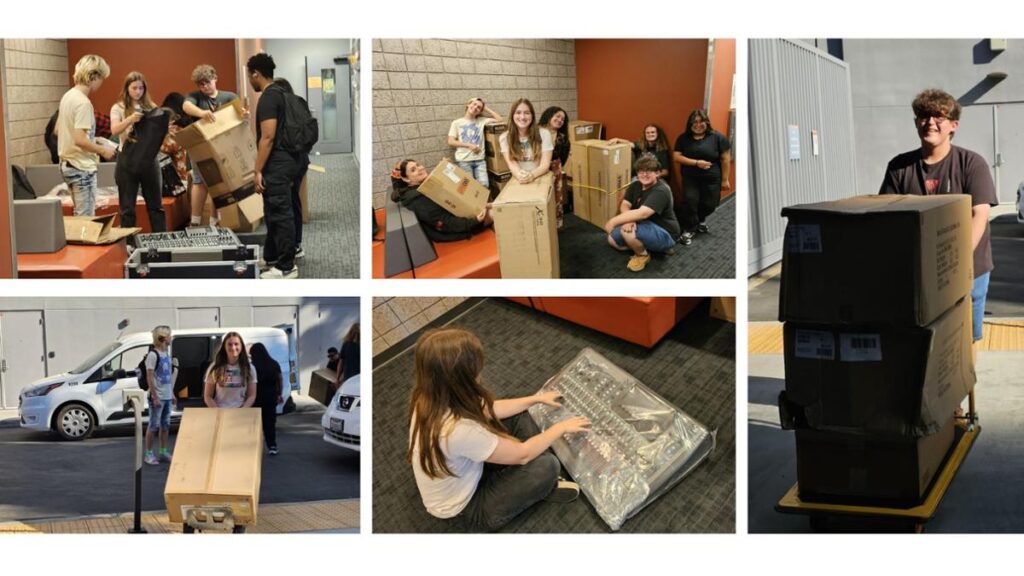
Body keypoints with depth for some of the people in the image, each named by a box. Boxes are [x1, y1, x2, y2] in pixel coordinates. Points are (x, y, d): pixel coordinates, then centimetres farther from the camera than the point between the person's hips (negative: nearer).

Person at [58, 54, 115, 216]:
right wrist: (103, 150, -11)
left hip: (67, 164, 9)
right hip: (82, 168, -9)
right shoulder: (83, 102, -19)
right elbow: (79, 140, -25)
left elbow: (58, 130, 19)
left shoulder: (68, 96, 9)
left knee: (80, 216, 16)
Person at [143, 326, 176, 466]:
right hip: (157, 397, -8)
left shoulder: (166, 353, 12)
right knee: (153, 426, -2)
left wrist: (172, 394, 15)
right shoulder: (153, 355, -14)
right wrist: (155, 397, -19)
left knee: (165, 425, 12)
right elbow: (150, 377, -16)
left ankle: (163, 452, 20)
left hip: (167, 396, 8)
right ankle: (148, 454, 5)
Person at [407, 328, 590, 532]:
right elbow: (521, 454, -24)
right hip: (466, 510, -8)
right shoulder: (459, 430, -40)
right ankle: (543, 485, 18)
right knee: (546, 466, -15)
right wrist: (561, 427, -8)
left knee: (519, 417, 6)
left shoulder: (432, 400, -15)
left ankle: (542, 484, 11)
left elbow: (487, 410, 5)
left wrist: (537, 399, 12)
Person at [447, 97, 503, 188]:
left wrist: (486, 109, 11)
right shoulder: (457, 123, 7)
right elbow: (451, 142, 0)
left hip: (479, 160, 2)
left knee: (484, 185, -14)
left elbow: (500, 120, 8)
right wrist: (469, 145, -9)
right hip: (463, 160, -2)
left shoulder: (481, 121, 13)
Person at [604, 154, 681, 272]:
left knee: (627, 231, -31)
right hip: (646, 227, 9)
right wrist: (629, 220, -33)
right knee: (612, 239, 8)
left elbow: (642, 213, -38)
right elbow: (624, 205, -8)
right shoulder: (635, 185, 0)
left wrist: (613, 221, -35)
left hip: (664, 234, -9)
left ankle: (642, 255, -4)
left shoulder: (661, 191, -28)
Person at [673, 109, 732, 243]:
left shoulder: (718, 138, -5)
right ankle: (689, 229, 0)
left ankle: (699, 220, 40)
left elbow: (725, 159, -2)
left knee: (709, 204, 7)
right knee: (690, 201, -17)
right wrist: (696, 163, -17)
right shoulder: (683, 138, 1)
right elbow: (677, 157, -4)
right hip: (690, 178, 0)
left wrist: (725, 179, -4)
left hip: (711, 178, 0)